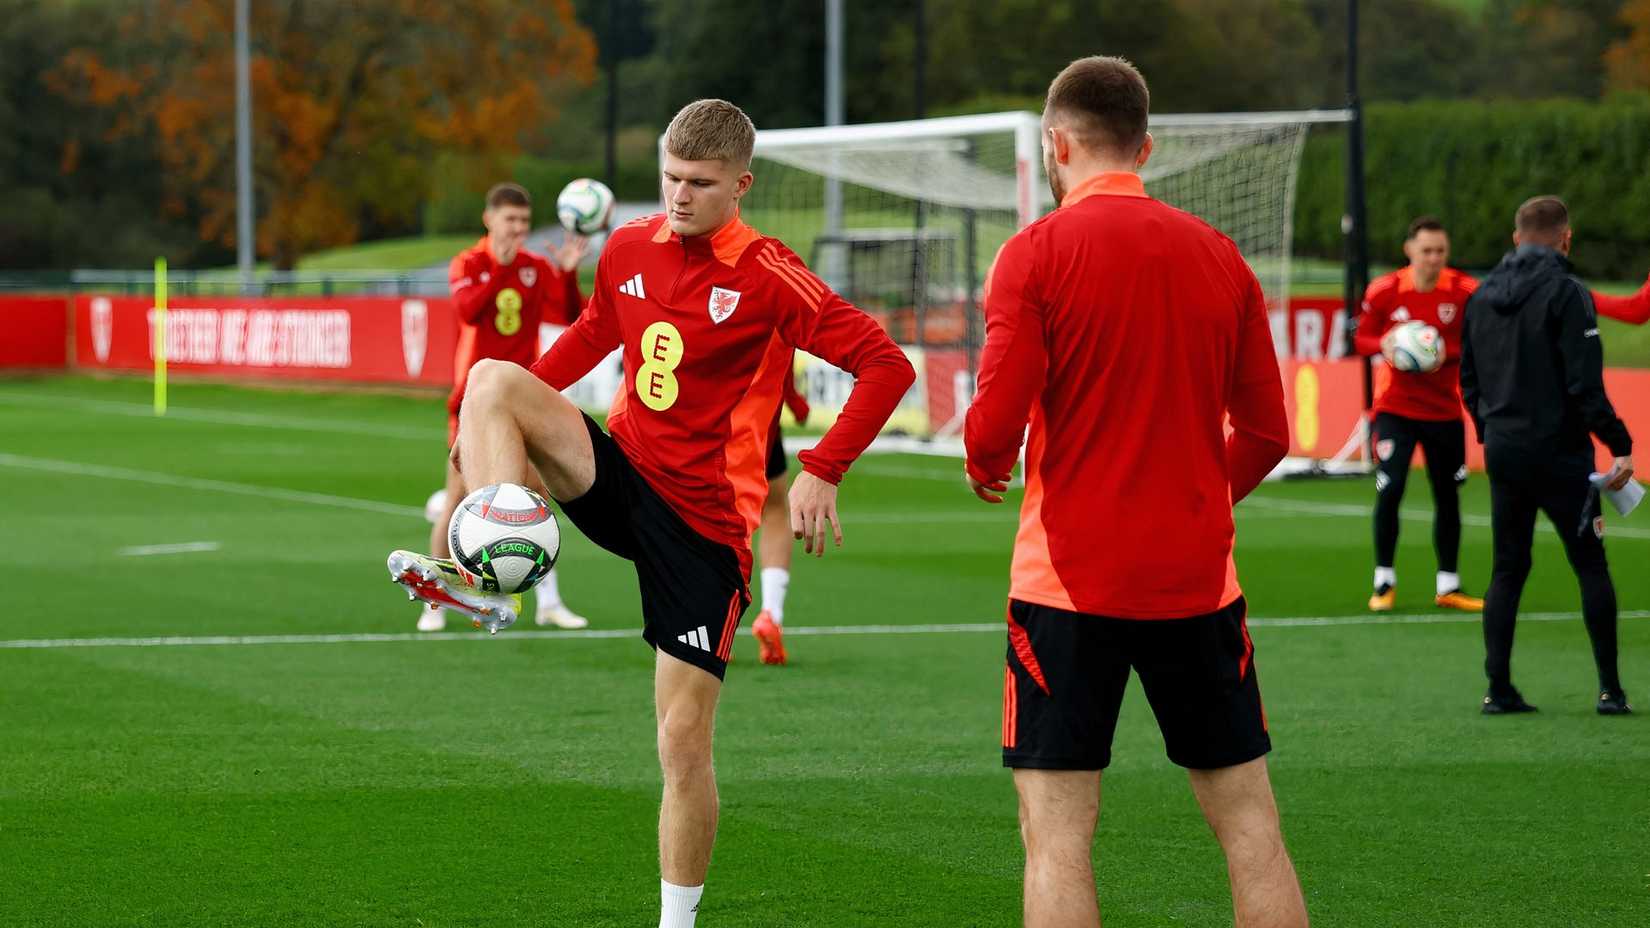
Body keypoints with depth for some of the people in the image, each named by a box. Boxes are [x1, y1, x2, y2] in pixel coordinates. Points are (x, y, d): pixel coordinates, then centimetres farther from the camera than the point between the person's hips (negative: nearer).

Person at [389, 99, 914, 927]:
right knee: (491, 377, -18)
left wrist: (822, 472, -22)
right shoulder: (628, 249, 4)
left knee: (684, 742, -5)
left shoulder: (770, 278, -13)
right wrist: (507, 414, 18)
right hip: (620, 475, 5)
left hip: (704, 523, -5)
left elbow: (887, 365, -16)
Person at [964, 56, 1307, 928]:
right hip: (1197, 580, 4)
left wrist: (984, 468, 9)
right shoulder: (1220, 257, 5)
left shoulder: (1036, 252, -8)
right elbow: (1266, 435, 7)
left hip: (1070, 579, -4)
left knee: (1057, 833, -2)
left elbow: (995, 427, -13)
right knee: (1248, 819, 11)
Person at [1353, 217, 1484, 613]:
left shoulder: (1465, 292, -9)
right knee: (1389, 491, -11)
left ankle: (1448, 586, 20)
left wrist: (1447, 353, -22)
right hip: (1396, 407, -1)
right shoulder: (1383, 291, -8)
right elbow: (1362, 338, 2)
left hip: (1445, 409, 1)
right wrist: (1384, 344, -20)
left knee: (1448, 495, 7)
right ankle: (1384, 582, 4)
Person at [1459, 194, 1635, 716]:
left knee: (1507, 569, 11)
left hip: (1502, 452, 6)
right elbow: (1585, 383, -17)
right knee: (1591, 567, 2)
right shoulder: (1565, 293, -12)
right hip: (1558, 452, -6)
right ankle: (1610, 689, 1)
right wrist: (1621, 446, -13)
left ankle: (1499, 688, 6)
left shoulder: (1482, 297, 9)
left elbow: (1468, 379, 15)